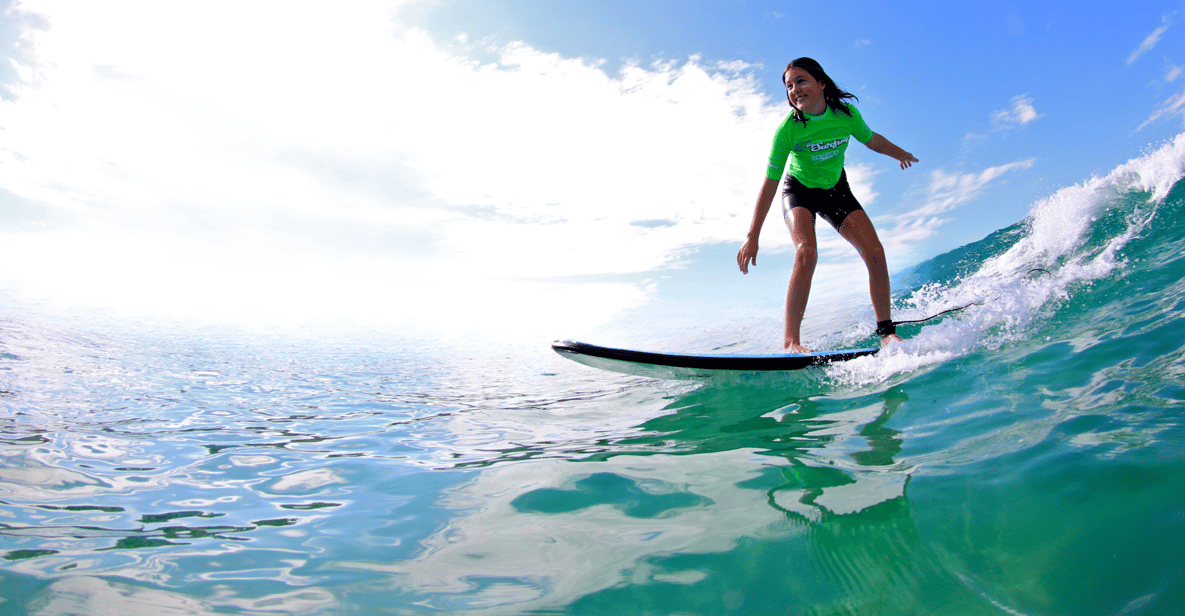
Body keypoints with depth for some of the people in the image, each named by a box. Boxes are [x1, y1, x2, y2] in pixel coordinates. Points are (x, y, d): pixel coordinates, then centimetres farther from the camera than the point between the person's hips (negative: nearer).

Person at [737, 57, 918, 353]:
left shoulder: (846, 113, -16)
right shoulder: (787, 130, -24)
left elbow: (871, 140, 6)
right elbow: (769, 185, -22)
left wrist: (902, 154, 25)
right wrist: (752, 236, -23)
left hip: (836, 190, 4)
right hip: (799, 191, -3)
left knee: (875, 253, -11)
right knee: (806, 252, -31)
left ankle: (886, 331, 5)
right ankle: (791, 342, -32)